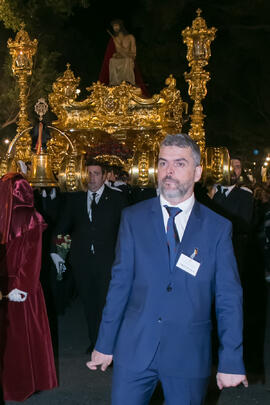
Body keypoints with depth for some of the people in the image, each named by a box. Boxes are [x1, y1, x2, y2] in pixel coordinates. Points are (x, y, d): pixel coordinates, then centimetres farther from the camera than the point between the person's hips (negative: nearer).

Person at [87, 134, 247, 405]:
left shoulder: (218, 228, -1)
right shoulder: (133, 218, 2)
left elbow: (229, 298, -1)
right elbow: (120, 283, 3)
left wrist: (231, 362, -3)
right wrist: (104, 344, 3)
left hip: (189, 355, 0)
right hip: (134, 349, 1)